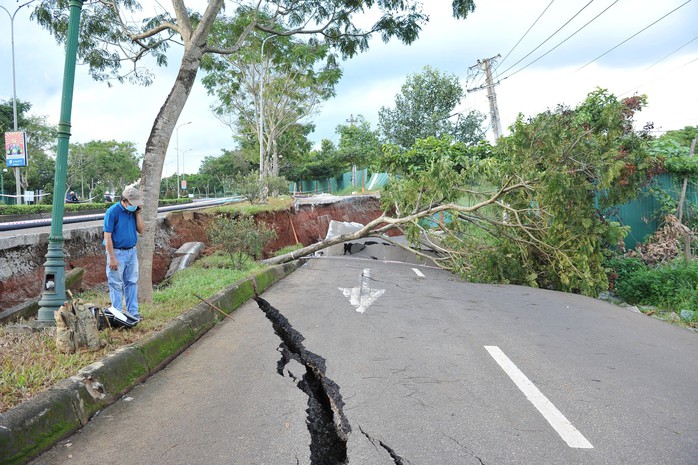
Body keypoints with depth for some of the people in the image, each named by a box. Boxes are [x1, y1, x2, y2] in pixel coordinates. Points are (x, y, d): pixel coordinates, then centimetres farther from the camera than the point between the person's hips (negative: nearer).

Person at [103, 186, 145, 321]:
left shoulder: (134, 211, 5)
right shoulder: (113, 211, -14)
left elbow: (141, 230, 3)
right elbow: (107, 236, -15)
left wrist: (138, 213, -7)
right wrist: (112, 258, -17)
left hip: (132, 252, 6)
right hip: (117, 252, -6)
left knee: (132, 283, 11)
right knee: (116, 285, 2)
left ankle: (133, 312, 19)